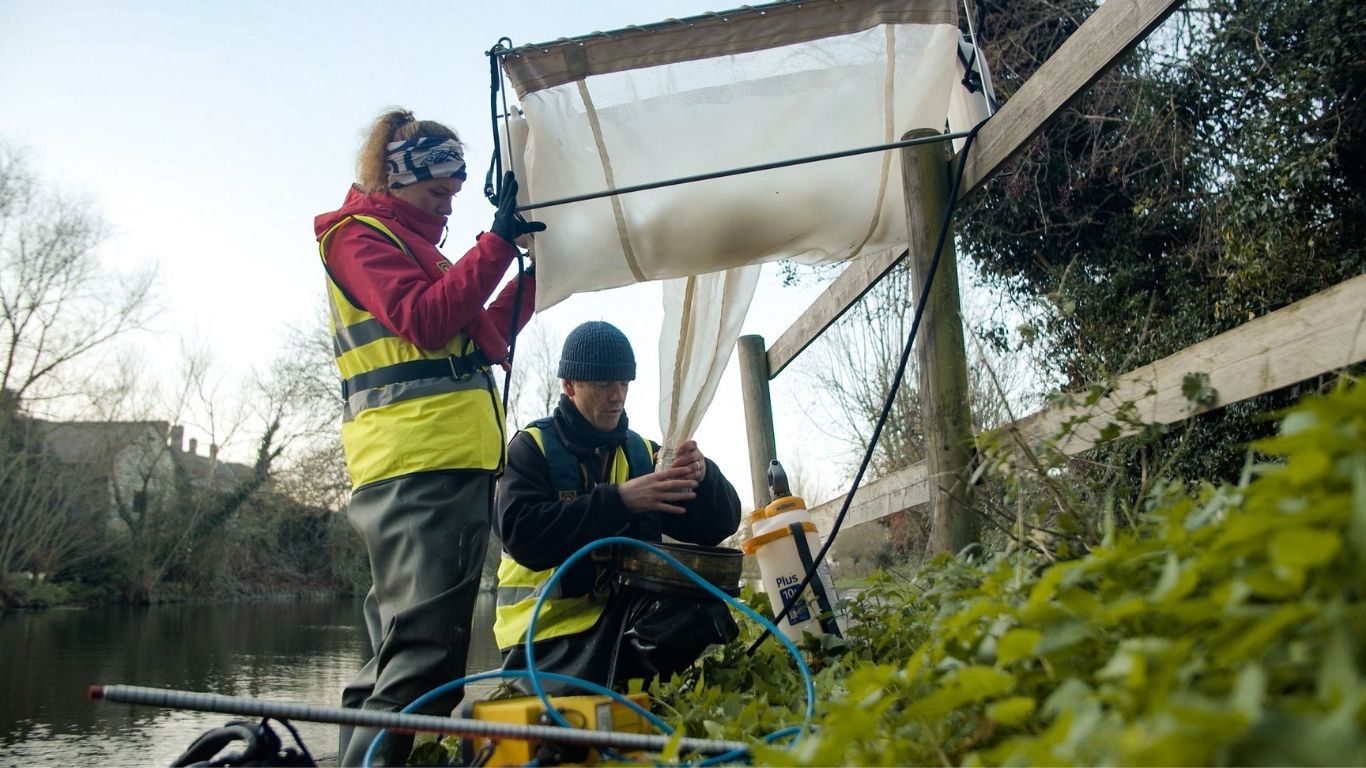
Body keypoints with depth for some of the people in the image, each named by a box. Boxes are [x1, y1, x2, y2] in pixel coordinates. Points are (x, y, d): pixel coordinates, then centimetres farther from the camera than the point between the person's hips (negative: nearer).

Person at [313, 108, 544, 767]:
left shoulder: (417, 245, 30)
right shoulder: (360, 234, 2)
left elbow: (482, 341, 24)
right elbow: (426, 321, -15)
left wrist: (533, 272, 17)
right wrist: (497, 242, -13)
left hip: (455, 465, 10)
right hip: (418, 468, -10)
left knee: (399, 656, 10)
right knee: (422, 657, -16)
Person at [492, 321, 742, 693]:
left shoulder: (643, 452, 11)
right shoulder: (532, 446, -1)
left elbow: (719, 525, 5)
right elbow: (521, 533, -20)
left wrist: (703, 476, -18)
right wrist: (619, 500, -26)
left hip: (628, 614, 3)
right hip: (552, 626, -3)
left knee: (702, 610, -27)